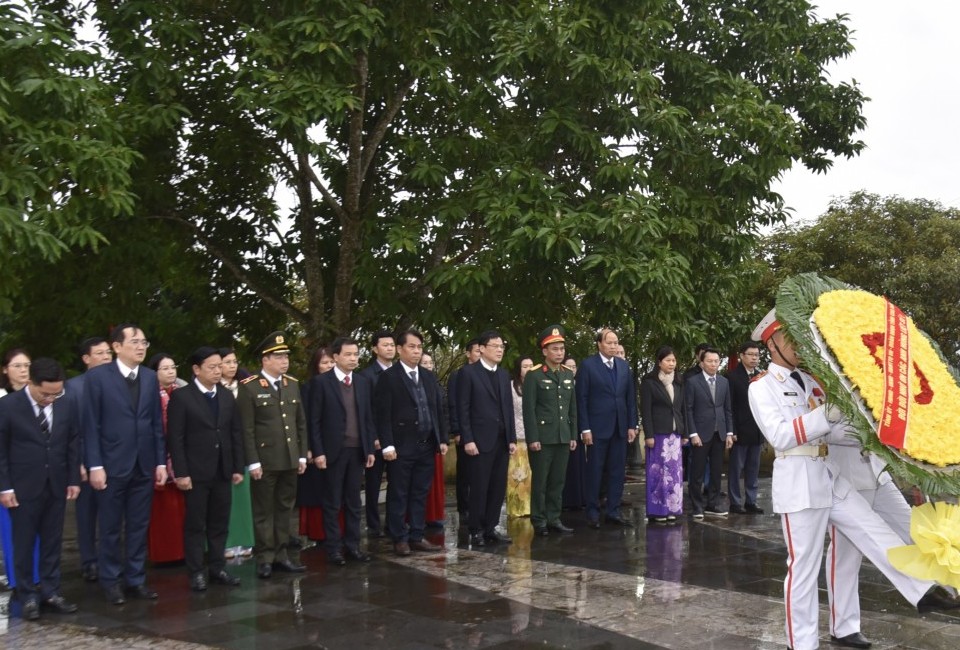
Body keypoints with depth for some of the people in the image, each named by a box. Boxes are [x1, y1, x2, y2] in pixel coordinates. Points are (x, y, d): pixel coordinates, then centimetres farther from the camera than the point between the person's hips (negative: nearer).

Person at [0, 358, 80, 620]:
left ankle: (50, 592, 19)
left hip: (57, 486, 3)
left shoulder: (67, 405, -1)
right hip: (23, 488, -3)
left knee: (52, 544, 10)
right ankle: (27, 597, 17)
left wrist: (74, 479, 4)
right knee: (23, 545, 6)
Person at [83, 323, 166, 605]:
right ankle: (111, 581, 20)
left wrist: (161, 461, 5)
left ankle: (136, 579, 19)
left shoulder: (151, 378, 9)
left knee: (139, 527, 9)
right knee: (111, 528, 7)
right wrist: (94, 465, -12)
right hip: (112, 465, -4)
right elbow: (91, 425, -7)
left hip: (144, 465, 4)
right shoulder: (97, 376, -4)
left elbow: (157, 423, 9)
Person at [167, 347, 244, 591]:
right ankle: (196, 572, 12)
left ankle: (217, 569, 19)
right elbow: (175, 438, -9)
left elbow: (236, 433, 11)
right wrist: (181, 472, -14)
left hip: (223, 471, 5)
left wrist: (238, 467, 6)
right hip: (196, 472, -5)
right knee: (195, 525, 3)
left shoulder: (227, 396, 10)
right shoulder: (181, 397, -6)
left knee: (220, 524, 10)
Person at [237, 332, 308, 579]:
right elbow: (246, 429, -10)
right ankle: (265, 558, 13)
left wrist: (302, 455, 8)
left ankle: (281, 554, 21)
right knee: (264, 511, 5)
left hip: (290, 460, 5)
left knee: (285, 509, 12)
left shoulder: (293, 384, 9)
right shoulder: (249, 387, -8)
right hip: (264, 461, -5)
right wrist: (253, 462, -13)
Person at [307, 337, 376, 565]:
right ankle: (334, 547, 13)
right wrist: (318, 452, -11)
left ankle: (352, 544, 19)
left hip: (357, 450, 4)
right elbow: (314, 421, -6)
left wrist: (370, 449, 7)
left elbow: (368, 417, 11)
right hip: (332, 451, -4)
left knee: (354, 502, 10)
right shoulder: (321, 382, -5)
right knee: (332, 503, 5)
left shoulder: (364, 382, 8)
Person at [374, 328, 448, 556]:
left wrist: (442, 439, 8)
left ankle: (416, 537, 18)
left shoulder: (429, 377, 14)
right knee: (398, 495, 3)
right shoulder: (388, 377, -5)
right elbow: (382, 414, -10)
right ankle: (400, 539, 11)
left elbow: (438, 410, 15)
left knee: (420, 494, 10)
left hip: (426, 445, 6)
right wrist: (387, 445, -15)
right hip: (401, 446, -5)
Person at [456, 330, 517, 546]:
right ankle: (476, 531, 10)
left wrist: (512, 438, 9)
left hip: (502, 440, 6)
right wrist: (467, 439, -15)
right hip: (480, 440, -6)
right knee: (479, 488, 0)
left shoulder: (504, 374, 15)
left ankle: (490, 529, 16)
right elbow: (463, 409, -9)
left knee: (498, 488, 7)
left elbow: (508, 408, 15)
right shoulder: (468, 373, -5)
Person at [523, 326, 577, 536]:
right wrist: (532, 438, -13)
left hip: (563, 437, 5)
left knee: (558, 481, 8)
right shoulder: (534, 375, -5)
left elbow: (572, 408, 15)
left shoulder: (568, 375, 11)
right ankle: (539, 522, 10)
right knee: (540, 481, 2)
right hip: (542, 437, -5)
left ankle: (554, 519, 17)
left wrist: (573, 435, 11)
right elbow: (528, 409, -8)